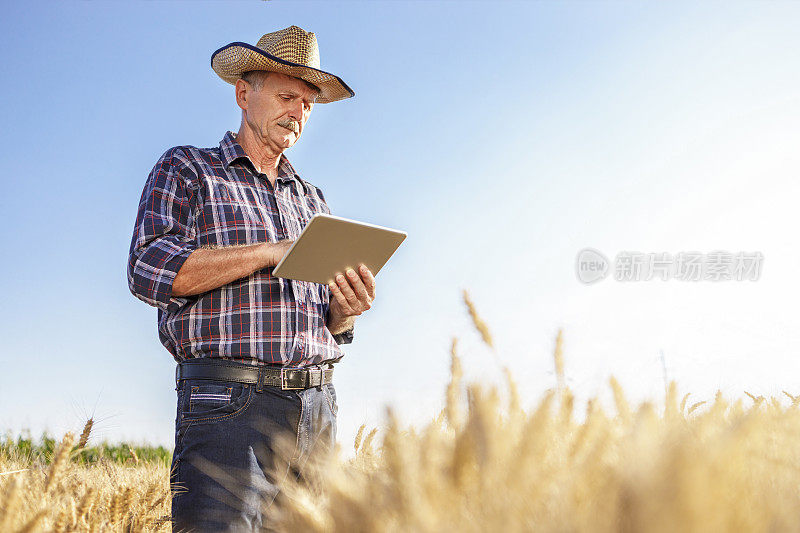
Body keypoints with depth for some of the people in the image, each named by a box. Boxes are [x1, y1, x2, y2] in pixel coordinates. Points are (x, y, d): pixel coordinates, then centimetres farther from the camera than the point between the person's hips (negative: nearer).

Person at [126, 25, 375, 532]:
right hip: (229, 404, -5)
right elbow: (150, 270, -8)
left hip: (318, 407, 5)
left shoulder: (312, 199, 24)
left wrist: (346, 309, -2)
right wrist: (273, 251, -13)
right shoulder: (186, 169, 9)